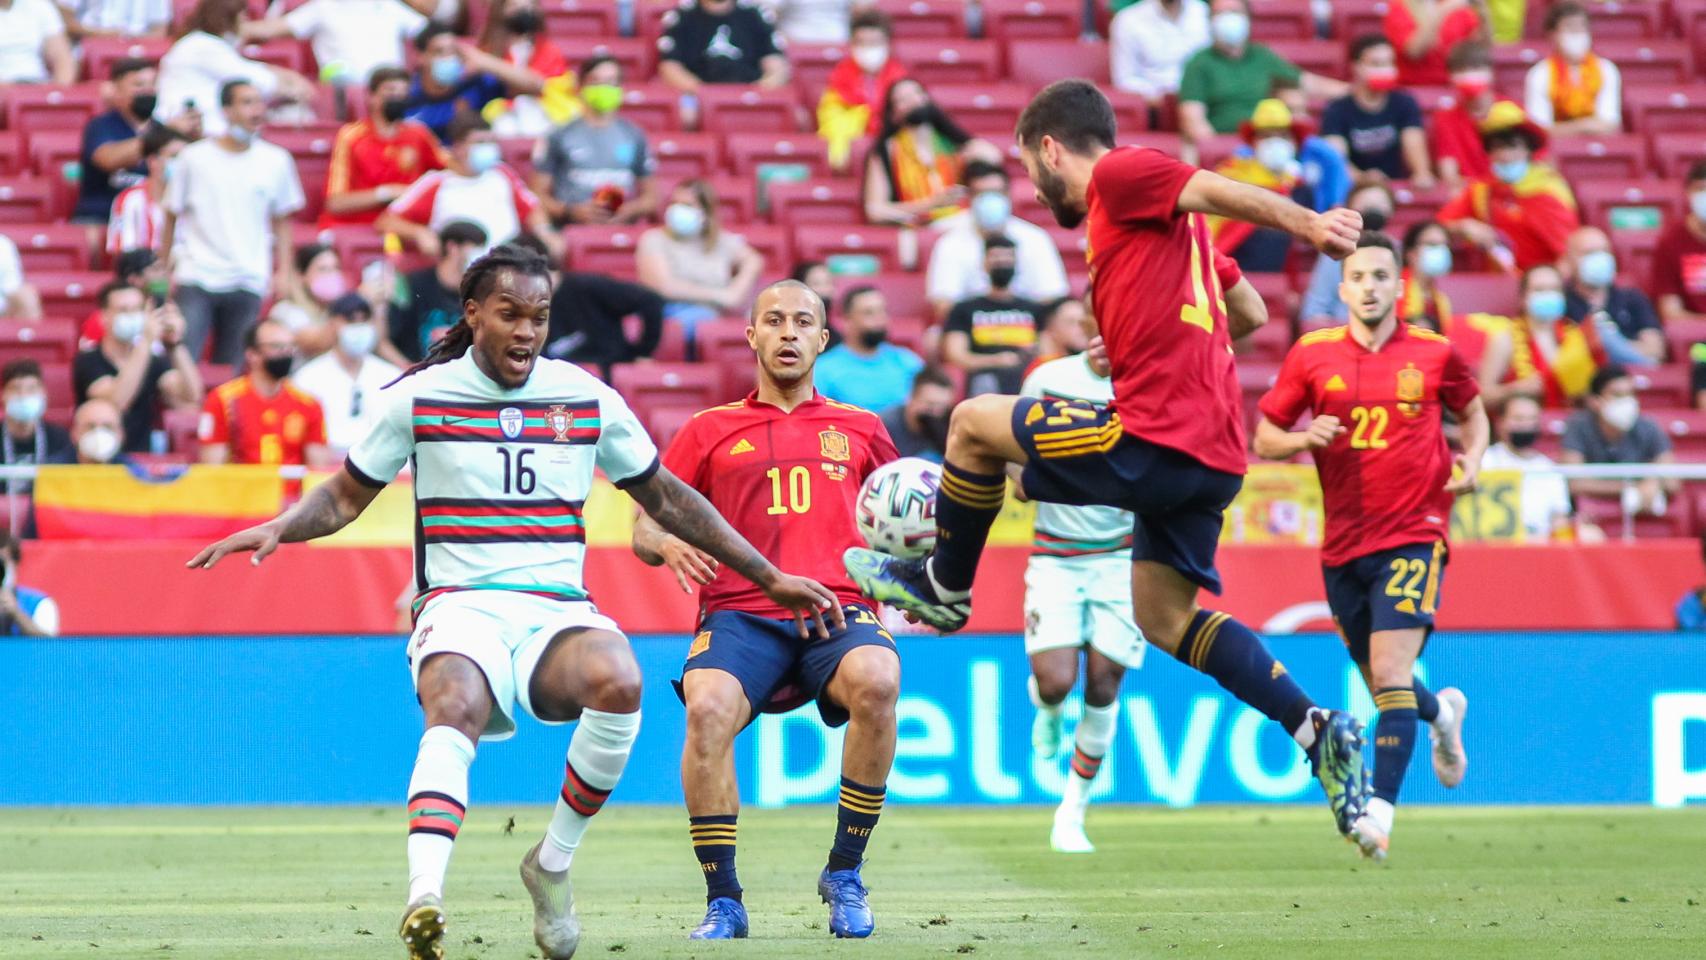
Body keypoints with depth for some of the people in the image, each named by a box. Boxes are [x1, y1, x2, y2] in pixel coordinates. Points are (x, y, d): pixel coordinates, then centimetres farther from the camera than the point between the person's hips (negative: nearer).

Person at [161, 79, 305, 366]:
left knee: (233, 365, 3)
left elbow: (281, 221, 11)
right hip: (195, 278, -2)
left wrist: (283, 272, 2)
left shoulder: (276, 161, 5)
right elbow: (172, 216, 6)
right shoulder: (194, 157, 0)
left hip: (248, 285, 2)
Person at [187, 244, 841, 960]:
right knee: (456, 708, -37)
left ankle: (553, 863, -11)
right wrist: (279, 527, -8)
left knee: (618, 682, -33)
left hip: (558, 611, 2)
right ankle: (424, 900, -58)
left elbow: (666, 499, 20)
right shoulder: (418, 397, 4)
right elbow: (345, 496, 14)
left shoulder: (588, 399, 9)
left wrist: (770, 579, 20)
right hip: (459, 607, -2)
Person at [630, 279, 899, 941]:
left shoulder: (860, 430, 23)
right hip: (739, 614, 0)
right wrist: (667, 543, -7)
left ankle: (845, 875, -17)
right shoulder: (711, 431, 21)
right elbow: (644, 529, 18)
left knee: (876, 681, -35)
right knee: (707, 707, -34)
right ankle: (723, 901, -21)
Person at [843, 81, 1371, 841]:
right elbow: (1249, 312, 28)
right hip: (1211, 448, 10)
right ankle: (1315, 729, 3)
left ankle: (944, 588, 19)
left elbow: (1221, 191, -16)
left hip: (1155, 437, -10)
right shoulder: (1161, 220, 26)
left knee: (976, 423, 3)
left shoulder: (1119, 176, -1)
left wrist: (1308, 224, -30)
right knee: (1162, 613, 15)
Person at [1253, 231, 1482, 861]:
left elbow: (1472, 411, 18)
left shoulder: (1433, 353, 0)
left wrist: (1471, 461, -1)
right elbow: (1263, 437, 7)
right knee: (1378, 682, 14)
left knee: (1391, 672, -18)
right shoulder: (1312, 354, 2)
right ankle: (1442, 713, 48)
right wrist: (1305, 439, -14)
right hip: (1344, 543, 3)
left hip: (1414, 535, -3)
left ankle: (1380, 810, -20)